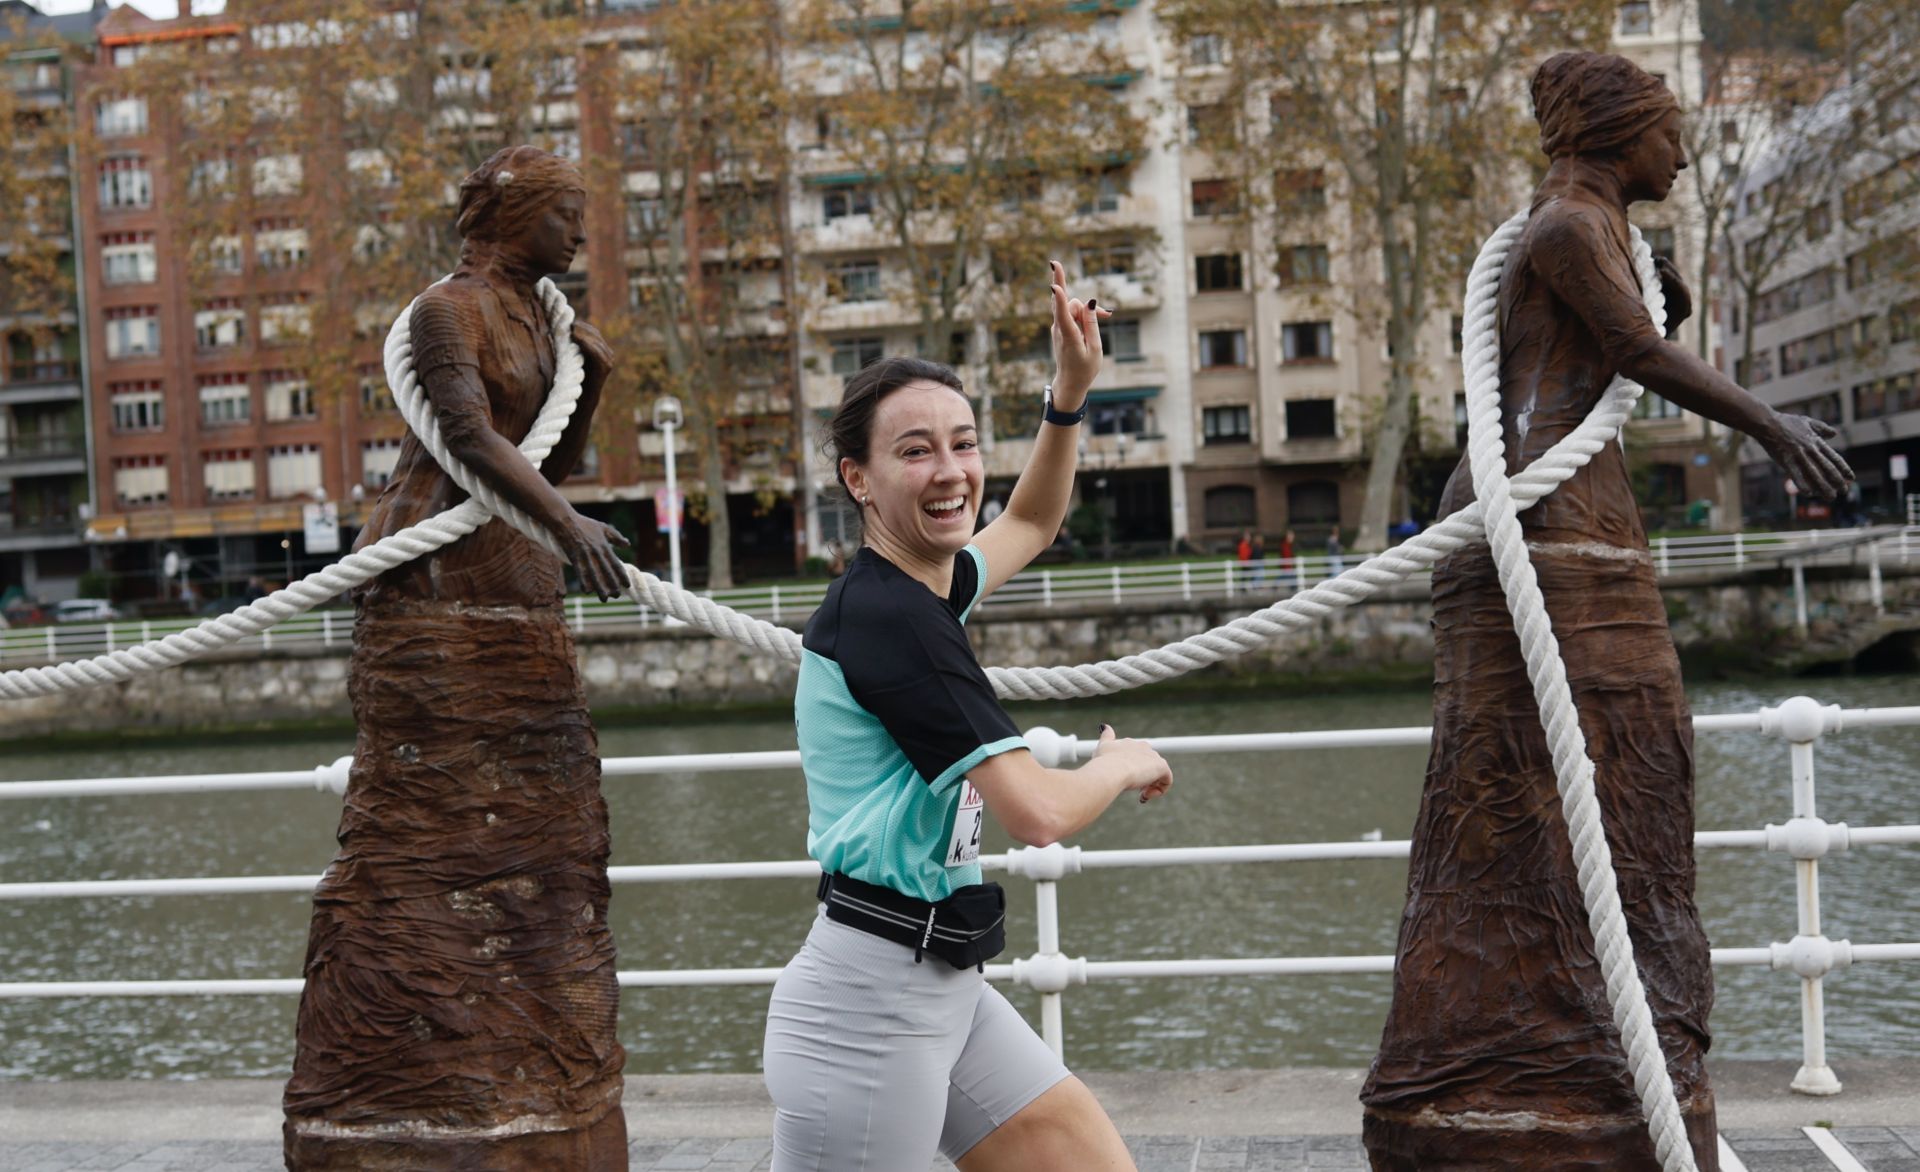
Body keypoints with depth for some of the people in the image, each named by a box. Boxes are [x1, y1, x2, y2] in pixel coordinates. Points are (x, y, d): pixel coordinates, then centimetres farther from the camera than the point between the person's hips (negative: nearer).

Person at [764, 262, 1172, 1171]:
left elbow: (1028, 525, 32)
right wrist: (1123, 763, -3)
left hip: (944, 990, 10)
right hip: (870, 1002, -10)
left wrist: (1069, 397, 18)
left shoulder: (913, 590, 9)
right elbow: (1038, 811, -24)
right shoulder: (889, 619, -19)